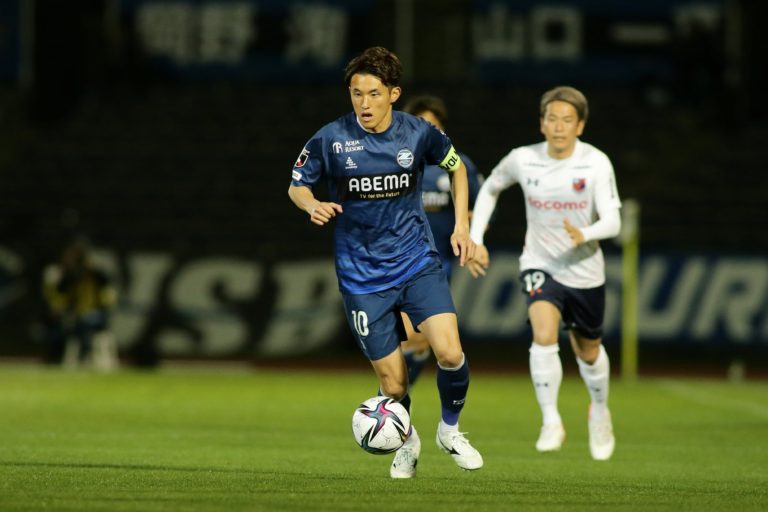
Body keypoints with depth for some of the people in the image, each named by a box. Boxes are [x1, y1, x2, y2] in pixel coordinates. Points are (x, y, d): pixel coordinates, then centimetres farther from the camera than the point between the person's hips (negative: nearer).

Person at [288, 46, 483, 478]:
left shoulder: (419, 134, -6)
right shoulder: (330, 139, -10)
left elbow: (456, 167, 14)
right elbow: (297, 186, 4)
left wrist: (462, 226, 6)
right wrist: (313, 206, -18)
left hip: (418, 263, 1)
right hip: (363, 277, -1)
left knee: (449, 352, -19)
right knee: (394, 385, -1)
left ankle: (450, 429, 11)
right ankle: (406, 442, 33)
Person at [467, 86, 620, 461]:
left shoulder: (596, 163, -15)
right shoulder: (523, 160, -10)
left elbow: (612, 221, -22)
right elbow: (489, 189, 11)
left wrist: (585, 235, -43)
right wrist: (475, 240, 5)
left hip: (584, 271, 0)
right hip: (539, 265, 0)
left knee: (588, 351, 17)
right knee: (544, 334, -28)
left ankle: (599, 411, 48)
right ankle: (551, 422, -18)